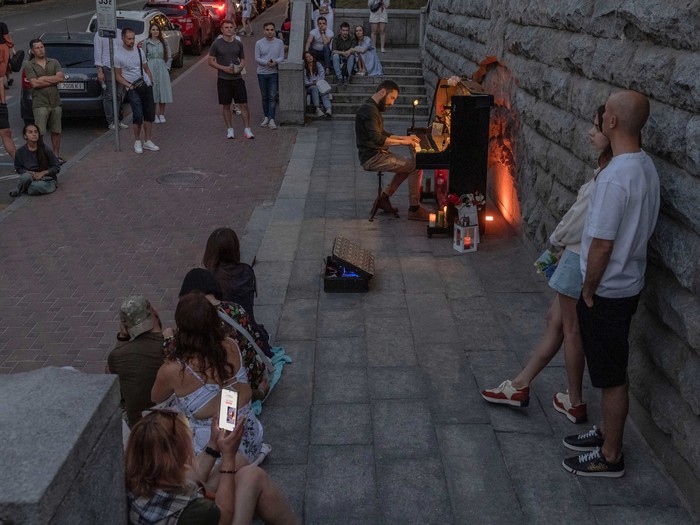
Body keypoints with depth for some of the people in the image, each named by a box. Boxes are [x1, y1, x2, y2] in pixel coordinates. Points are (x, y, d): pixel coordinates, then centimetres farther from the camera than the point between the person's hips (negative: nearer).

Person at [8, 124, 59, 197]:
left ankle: (24, 190, -4)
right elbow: (18, 168, 11)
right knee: (26, 176, -35)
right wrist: (29, 173, -10)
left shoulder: (46, 150, -8)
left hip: (47, 179, -2)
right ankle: (18, 189, -3)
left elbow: (57, 167, -2)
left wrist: (43, 173, -15)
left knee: (39, 186, -37)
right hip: (31, 177, 2)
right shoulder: (20, 152, -1)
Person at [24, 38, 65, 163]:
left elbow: (61, 77, -4)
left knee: (56, 131, 10)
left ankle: (56, 155, 21)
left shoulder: (54, 62, 11)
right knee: (39, 133, -10)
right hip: (40, 103, -3)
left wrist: (43, 78, -9)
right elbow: (34, 83, -12)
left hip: (55, 102, 4)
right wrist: (53, 80, -6)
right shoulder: (29, 65, 1)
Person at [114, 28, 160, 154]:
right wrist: (129, 85, -14)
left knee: (149, 114, 5)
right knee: (138, 115, -15)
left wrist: (151, 82, 7)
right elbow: (118, 75, -3)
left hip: (146, 86, 5)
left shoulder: (139, 51, 9)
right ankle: (137, 141, 4)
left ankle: (147, 141, 16)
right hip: (132, 88, -5)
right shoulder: (118, 54, -6)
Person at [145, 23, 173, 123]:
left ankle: (161, 114, 7)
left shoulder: (163, 42, 8)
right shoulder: (146, 43, 3)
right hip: (150, 69, -2)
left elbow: (169, 57, 12)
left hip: (162, 68, 2)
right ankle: (155, 115, 2)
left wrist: (167, 67, 3)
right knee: (152, 92, -3)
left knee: (163, 91, -1)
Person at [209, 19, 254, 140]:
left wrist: (240, 67, -6)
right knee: (226, 106, 5)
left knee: (244, 104, -4)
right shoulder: (216, 44, -2)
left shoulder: (238, 44, 7)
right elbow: (211, 61, -1)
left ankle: (247, 129, 1)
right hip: (223, 79, -2)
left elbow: (243, 59, 17)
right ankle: (229, 129, 16)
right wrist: (224, 68, -15)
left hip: (237, 78, 2)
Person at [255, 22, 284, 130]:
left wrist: (275, 62, -21)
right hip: (262, 73, 1)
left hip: (274, 73, -1)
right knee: (264, 97, 9)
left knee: (272, 97, -7)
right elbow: (257, 58, -1)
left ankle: (271, 119, -10)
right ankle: (266, 117, 21)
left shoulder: (279, 42, 2)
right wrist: (266, 62, -19)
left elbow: (282, 57, 1)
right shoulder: (259, 43, 2)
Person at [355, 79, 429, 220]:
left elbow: (382, 134, 22)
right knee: (416, 167, -12)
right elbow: (377, 139, -27)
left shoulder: (374, 108, 15)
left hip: (377, 154, 10)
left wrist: (404, 138, 12)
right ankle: (414, 209, -6)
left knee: (407, 165, 18)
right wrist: (403, 142, -19)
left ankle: (384, 198, 15)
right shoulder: (369, 109, -19)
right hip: (372, 158, -10)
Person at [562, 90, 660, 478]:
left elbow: (602, 245, -25)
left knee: (611, 376, 5)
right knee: (611, 371, 22)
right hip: (629, 282, 9)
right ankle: (608, 434, 39)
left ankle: (610, 456, 20)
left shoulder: (615, 177, -27)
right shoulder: (645, 166, 4)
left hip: (608, 290, -9)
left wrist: (588, 291, -10)